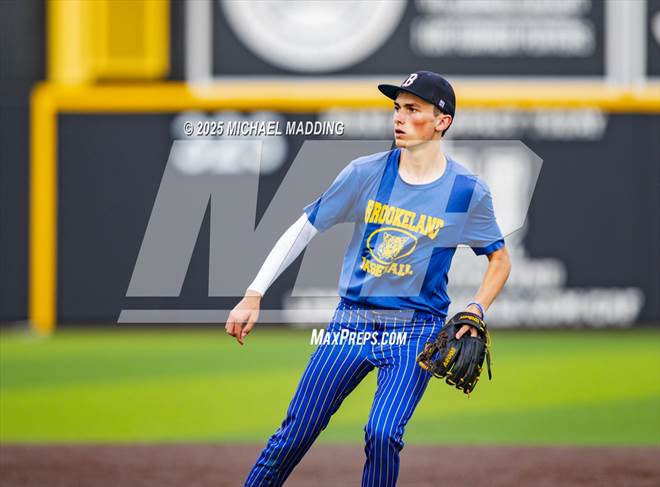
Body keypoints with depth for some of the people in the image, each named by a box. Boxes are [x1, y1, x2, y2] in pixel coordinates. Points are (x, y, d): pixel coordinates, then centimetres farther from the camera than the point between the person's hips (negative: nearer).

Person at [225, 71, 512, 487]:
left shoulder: (468, 191, -3)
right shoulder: (367, 173, -1)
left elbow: (500, 259, 9)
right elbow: (304, 229, 3)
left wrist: (475, 311, -9)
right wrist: (254, 296, -2)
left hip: (416, 331, -2)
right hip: (351, 323, 2)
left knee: (383, 433, -22)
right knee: (294, 435, -1)